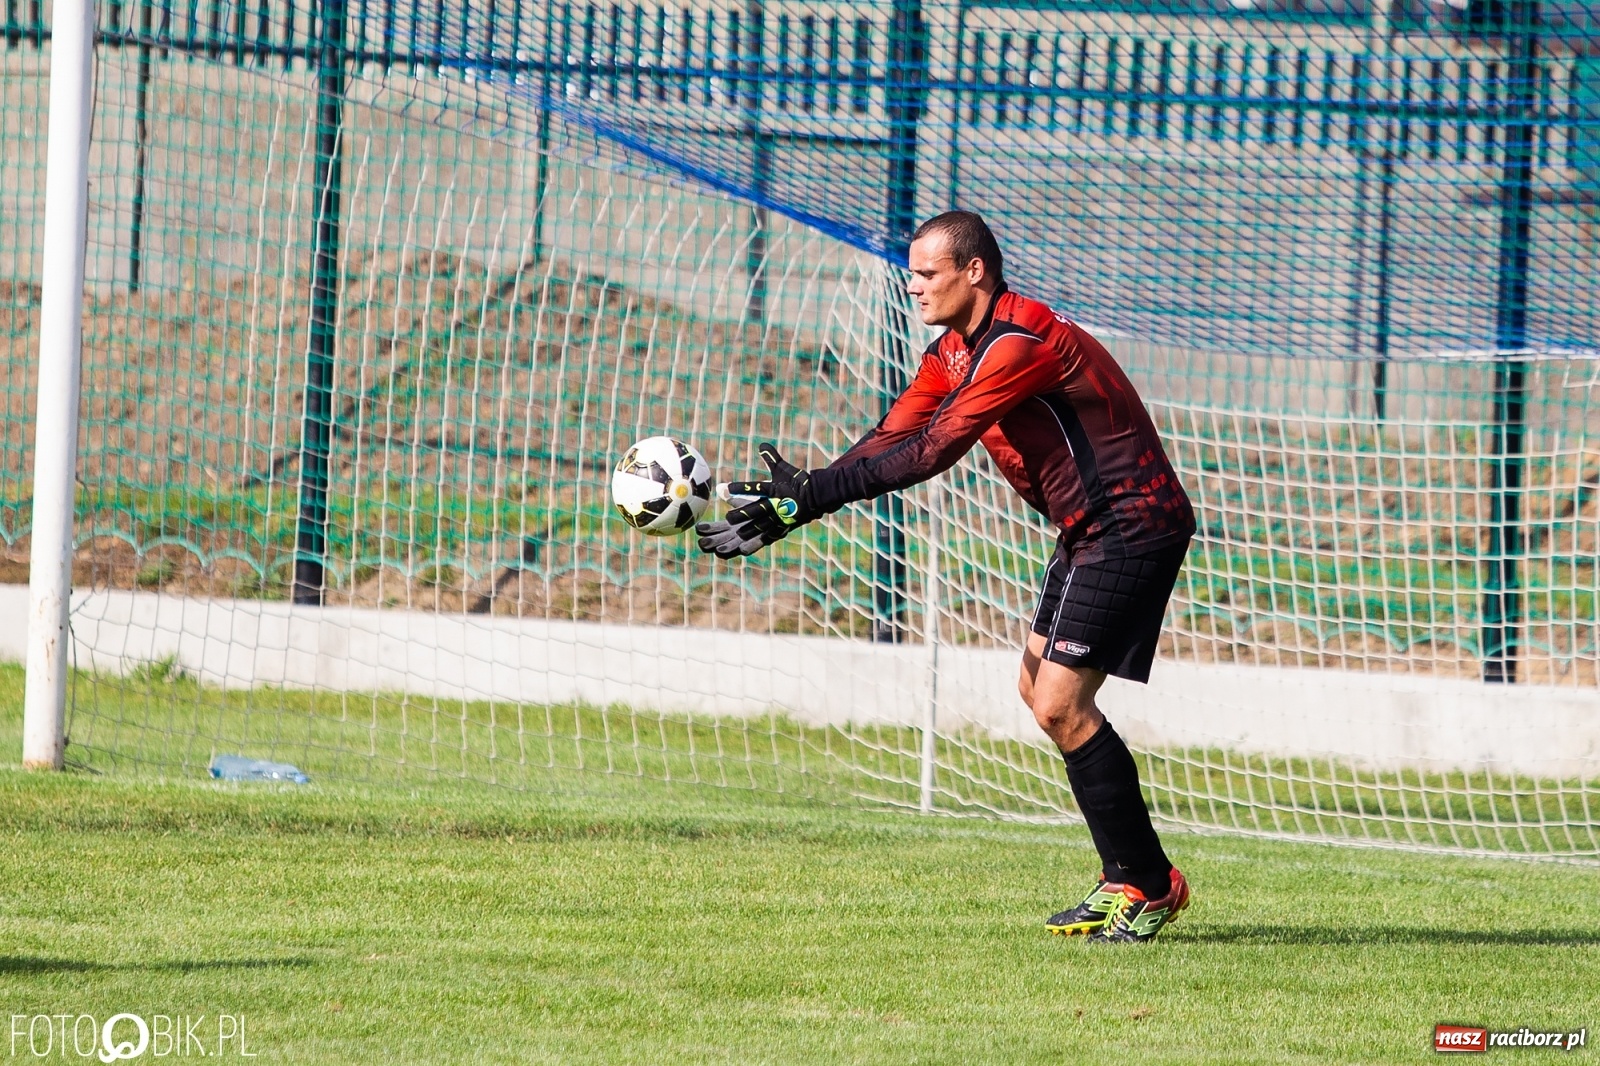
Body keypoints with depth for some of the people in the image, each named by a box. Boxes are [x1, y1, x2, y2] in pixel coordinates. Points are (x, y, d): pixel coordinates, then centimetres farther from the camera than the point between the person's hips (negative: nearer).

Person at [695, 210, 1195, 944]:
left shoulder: (1019, 345, -23)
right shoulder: (952, 354, 10)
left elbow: (931, 451, -28)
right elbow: (888, 442, 5)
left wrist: (812, 493, -30)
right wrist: (788, 509, -6)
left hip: (1131, 525, -11)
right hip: (1091, 530, 11)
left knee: (1059, 704, -14)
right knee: (1039, 687, 14)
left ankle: (1148, 886, -5)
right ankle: (1123, 879, 19)